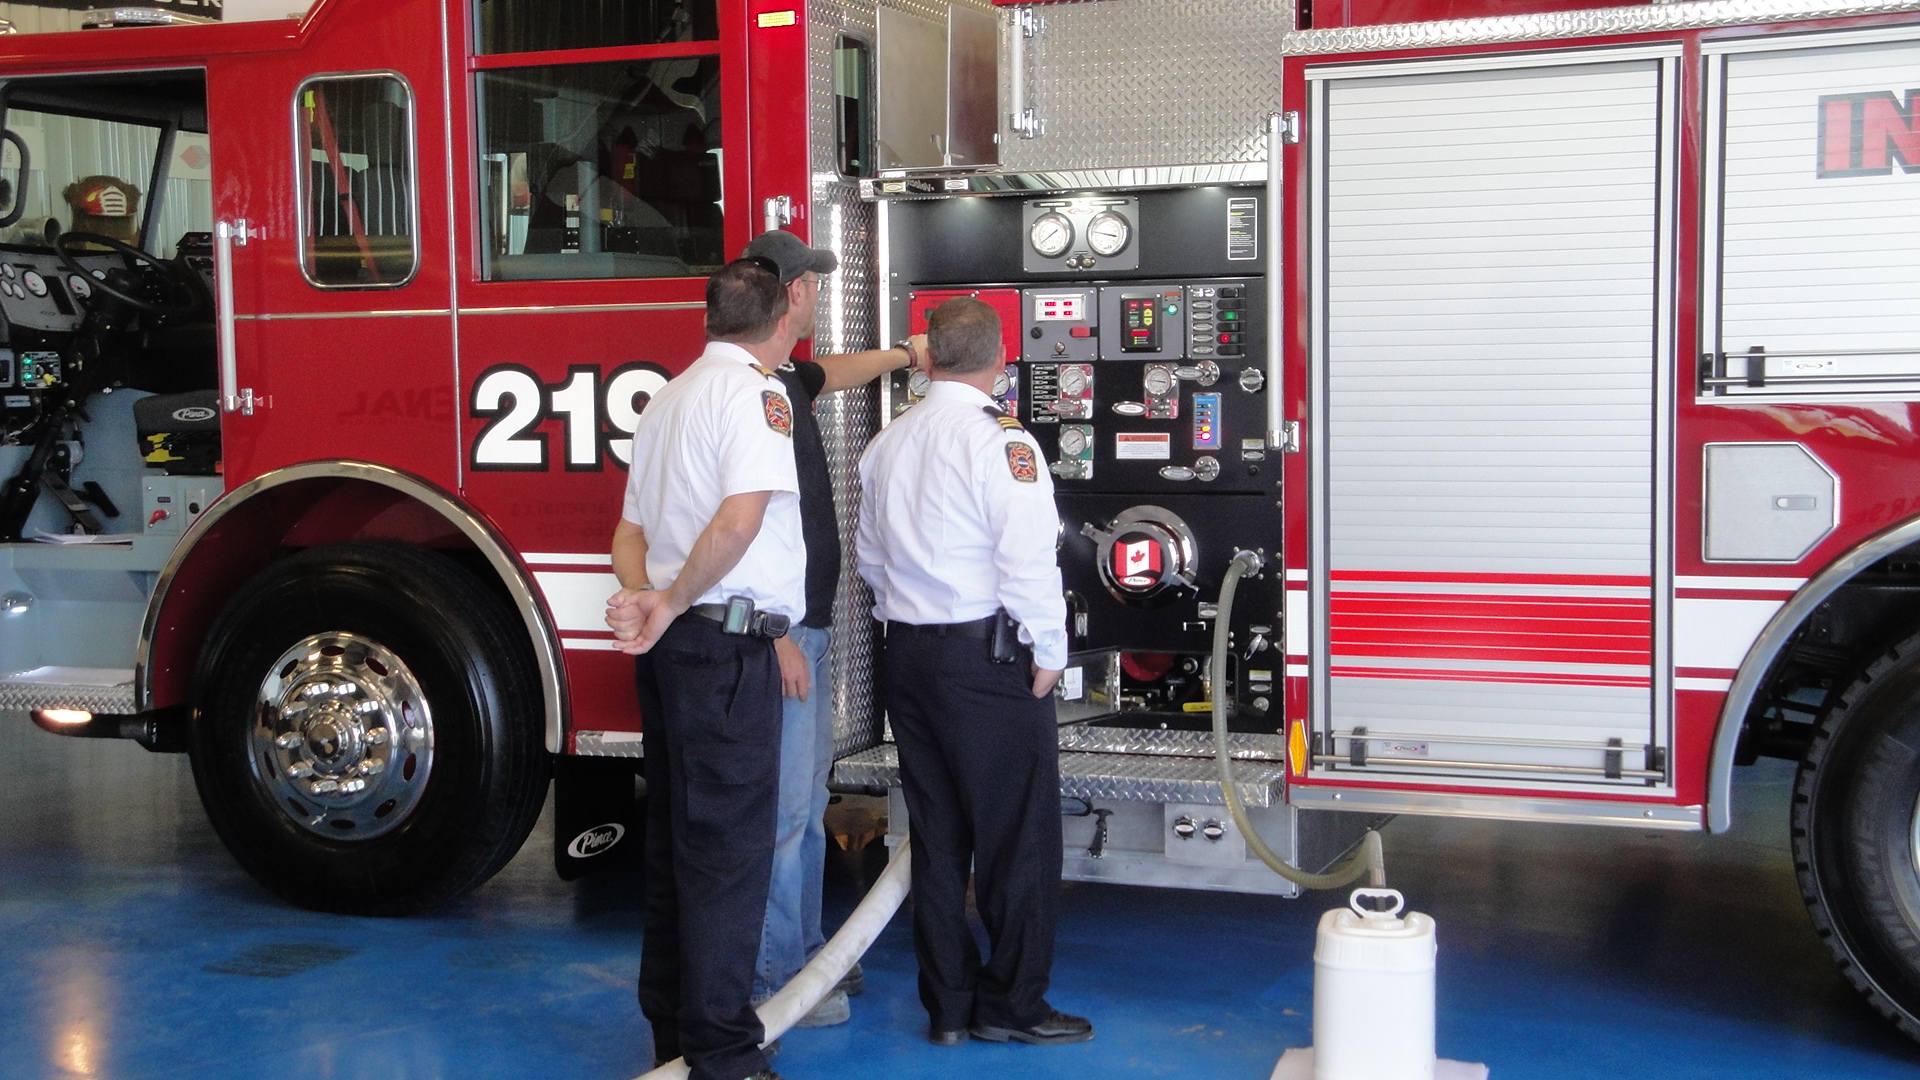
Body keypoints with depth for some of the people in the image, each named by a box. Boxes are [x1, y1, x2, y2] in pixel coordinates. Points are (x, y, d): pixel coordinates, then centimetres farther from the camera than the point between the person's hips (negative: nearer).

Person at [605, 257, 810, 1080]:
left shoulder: (669, 397, 19)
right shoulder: (755, 391, -10)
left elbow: (630, 532, 17)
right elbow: (740, 517, -25)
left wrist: (641, 598, 0)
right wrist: (673, 603, -15)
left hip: (674, 646, 9)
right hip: (728, 643, -9)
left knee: (676, 840, 15)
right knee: (729, 847, -4)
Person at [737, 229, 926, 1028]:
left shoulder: (787, 380, 12)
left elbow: (834, 373, 38)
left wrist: (905, 353, 52)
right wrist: (778, 638, -24)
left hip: (806, 624, 10)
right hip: (779, 631, -10)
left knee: (807, 800, 17)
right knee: (783, 809, -4)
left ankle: (805, 952, 28)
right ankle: (775, 979, 6)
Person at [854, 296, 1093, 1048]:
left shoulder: (887, 443, 10)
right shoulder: (1000, 442, -13)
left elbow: (870, 557, 16)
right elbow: (1028, 561, -18)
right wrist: (1047, 654, -8)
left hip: (907, 655, 7)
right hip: (987, 659, -7)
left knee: (937, 838, 13)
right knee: (1018, 837, 4)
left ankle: (947, 1006, 19)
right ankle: (1012, 1006, 10)